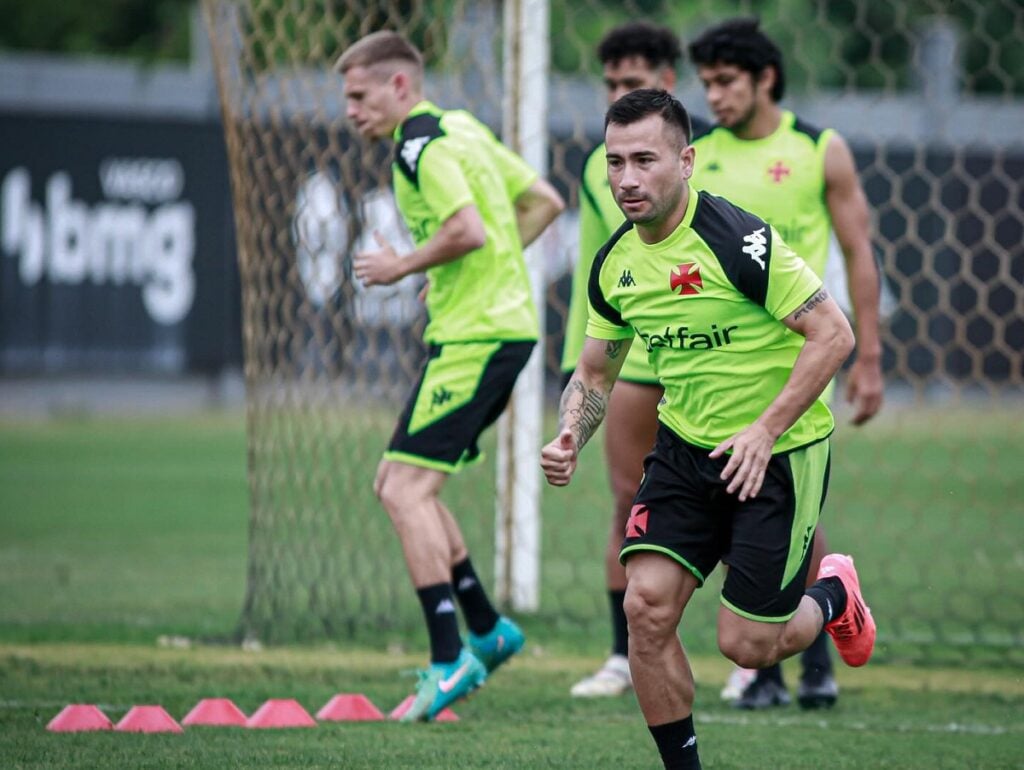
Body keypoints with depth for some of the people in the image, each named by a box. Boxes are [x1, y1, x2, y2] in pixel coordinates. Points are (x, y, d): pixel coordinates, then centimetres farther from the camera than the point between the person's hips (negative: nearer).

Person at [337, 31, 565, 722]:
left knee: (408, 488, -12)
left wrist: (403, 267, -11)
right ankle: (487, 628, 19)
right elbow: (545, 202, 23)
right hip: (503, 323, 10)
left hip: (475, 337, -10)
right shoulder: (465, 130, 18)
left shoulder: (423, 145, -12)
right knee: (398, 483, 15)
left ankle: (450, 659, -14)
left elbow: (468, 229, -26)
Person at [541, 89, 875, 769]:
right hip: (685, 450, 6)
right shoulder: (615, 263, 1)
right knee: (647, 606, -12)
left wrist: (764, 431, -22)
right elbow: (597, 370, 16)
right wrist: (570, 439, -4)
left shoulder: (737, 239, -21)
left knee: (746, 645, -4)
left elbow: (834, 333, -20)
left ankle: (833, 595, 30)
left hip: (778, 451, -6)